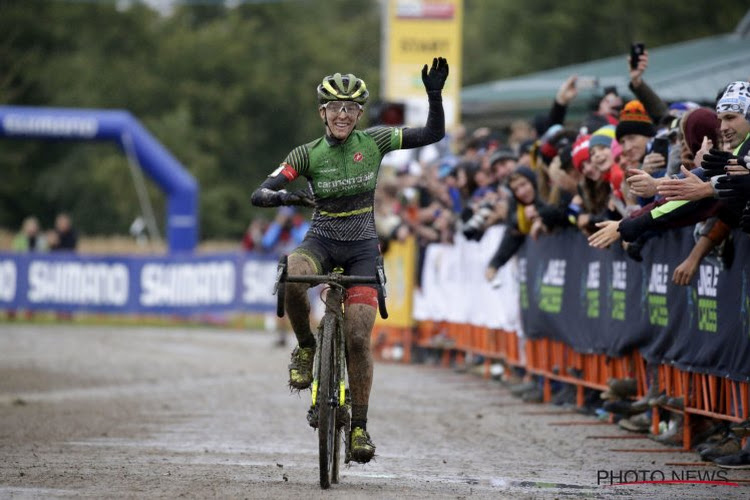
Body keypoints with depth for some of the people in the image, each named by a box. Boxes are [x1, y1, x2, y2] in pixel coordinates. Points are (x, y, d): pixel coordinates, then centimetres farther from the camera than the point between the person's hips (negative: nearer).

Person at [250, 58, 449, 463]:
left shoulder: (373, 142, -1)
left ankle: (359, 425, 5)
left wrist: (434, 95, -18)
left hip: (362, 247, 0)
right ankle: (306, 347, -10)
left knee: (358, 338, -9)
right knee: (293, 279, -36)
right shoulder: (307, 155, -4)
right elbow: (258, 195, -12)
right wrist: (282, 196, -33)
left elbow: (433, 134, -2)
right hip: (321, 241, 0)